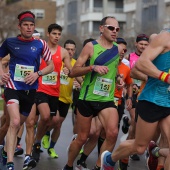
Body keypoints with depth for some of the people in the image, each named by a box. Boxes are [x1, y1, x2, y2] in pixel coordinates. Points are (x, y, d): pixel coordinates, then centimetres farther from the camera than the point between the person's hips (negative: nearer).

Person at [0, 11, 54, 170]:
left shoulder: (40, 44, 1)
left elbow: (51, 66, 6)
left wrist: (37, 74, -11)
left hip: (30, 90, 3)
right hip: (13, 86, -3)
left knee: (18, 123, 16)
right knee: (15, 122, -22)